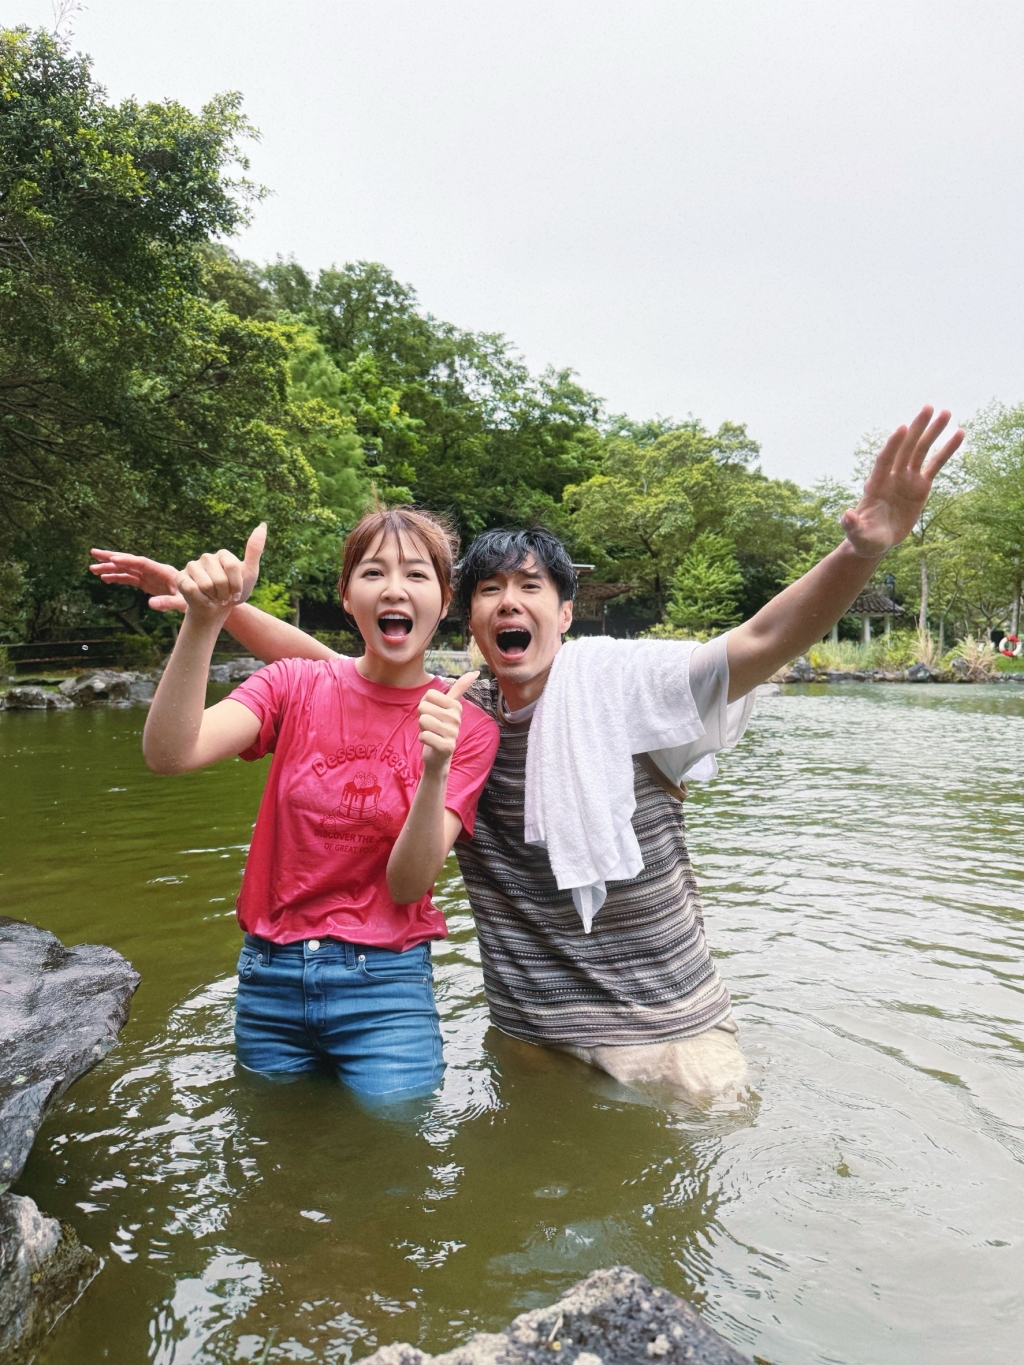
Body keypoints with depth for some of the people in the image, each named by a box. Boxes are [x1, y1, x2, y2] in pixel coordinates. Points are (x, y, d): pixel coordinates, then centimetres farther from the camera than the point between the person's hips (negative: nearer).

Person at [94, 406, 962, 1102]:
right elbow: (319, 665, 4)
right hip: (528, 1039, 4)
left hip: (665, 1033, -3)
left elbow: (764, 642, -25)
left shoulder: (623, 684, -13)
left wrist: (865, 551, -41)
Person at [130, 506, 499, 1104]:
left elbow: (408, 884, -15)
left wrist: (435, 770, -32)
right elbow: (170, 753, -20)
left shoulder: (468, 727, -8)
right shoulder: (296, 684, -3)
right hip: (270, 977, 2)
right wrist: (203, 622, -33)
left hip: (384, 987, -2)